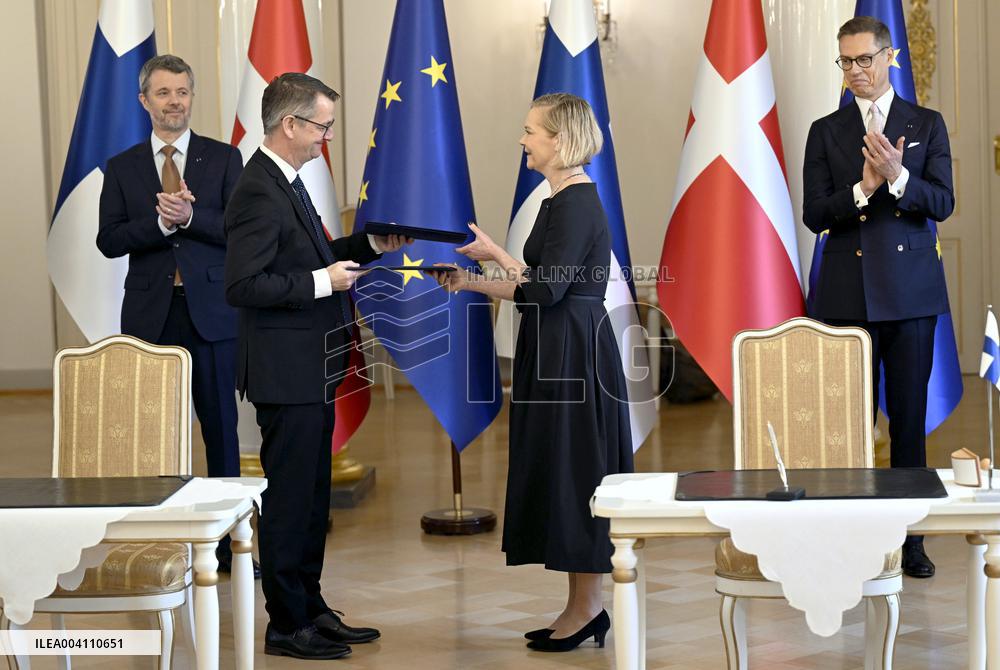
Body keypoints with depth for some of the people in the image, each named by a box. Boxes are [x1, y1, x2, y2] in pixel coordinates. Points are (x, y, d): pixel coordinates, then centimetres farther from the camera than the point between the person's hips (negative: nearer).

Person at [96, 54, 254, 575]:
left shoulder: (223, 159, 5)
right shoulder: (122, 168, 8)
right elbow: (109, 241, -1)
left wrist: (191, 217, -17)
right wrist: (160, 222, -16)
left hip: (211, 311, -1)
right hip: (150, 312, 1)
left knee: (221, 424, 3)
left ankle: (228, 540, 10)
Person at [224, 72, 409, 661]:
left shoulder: (286, 182, 12)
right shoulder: (259, 192, -19)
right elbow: (243, 286, -24)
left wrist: (370, 245, 11)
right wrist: (322, 282, -21)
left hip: (313, 371, 10)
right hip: (287, 373, -10)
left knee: (312, 495, 16)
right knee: (289, 497, -1)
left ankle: (311, 608, 26)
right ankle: (287, 624, 8)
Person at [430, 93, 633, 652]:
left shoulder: (577, 202, -15)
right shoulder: (563, 199, 15)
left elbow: (547, 289, -21)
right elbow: (536, 291, 16)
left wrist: (495, 252, -9)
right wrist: (471, 282, 12)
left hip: (574, 352, -10)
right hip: (556, 351, 10)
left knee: (572, 470, -3)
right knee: (560, 471, 11)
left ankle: (588, 606, 6)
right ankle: (583, 608, 18)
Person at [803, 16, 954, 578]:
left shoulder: (927, 125, 6)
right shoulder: (826, 132, 8)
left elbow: (943, 204, -4)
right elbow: (815, 215, 0)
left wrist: (898, 177, -21)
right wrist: (863, 188, -17)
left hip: (911, 291, 0)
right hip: (847, 292, 1)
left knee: (909, 416, 3)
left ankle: (910, 536, 9)